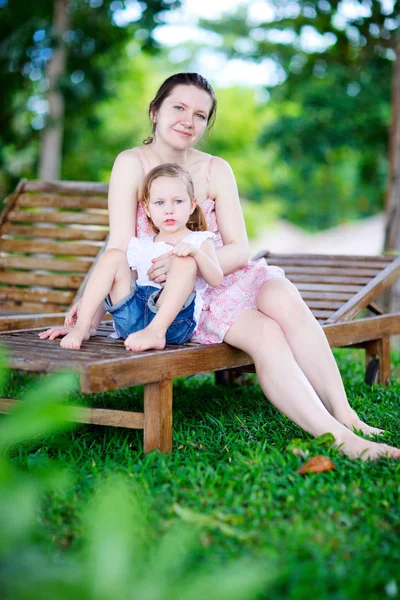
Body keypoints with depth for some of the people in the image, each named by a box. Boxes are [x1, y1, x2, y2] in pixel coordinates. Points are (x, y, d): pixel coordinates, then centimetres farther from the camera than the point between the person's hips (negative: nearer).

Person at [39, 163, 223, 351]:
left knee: (185, 262, -24)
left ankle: (156, 332, -38)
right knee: (113, 256, -10)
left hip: (173, 321, -3)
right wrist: (91, 325, 11)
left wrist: (195, 252, -23)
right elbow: (111, 293, 22)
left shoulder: (199, 241, 14)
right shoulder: (141, 246, 23)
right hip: (133, 315, 3)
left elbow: (216, 279, -5)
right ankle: (81, 326, -20)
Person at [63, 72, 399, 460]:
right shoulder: (132, 164, -4)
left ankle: (346, 415, -29)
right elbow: (120, 246, -11)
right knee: (264, 333, -29)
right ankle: (337, 437, -34)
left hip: (224, 278, 4)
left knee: (285, 300, -29)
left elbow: (239, 250, -3)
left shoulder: (215, 170, 5)